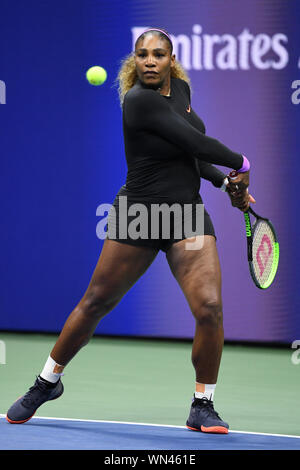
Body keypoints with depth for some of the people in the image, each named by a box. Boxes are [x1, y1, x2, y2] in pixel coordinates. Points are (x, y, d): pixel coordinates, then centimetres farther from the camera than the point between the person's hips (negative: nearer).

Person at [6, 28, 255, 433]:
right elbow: (196, 143, -21)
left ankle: (203, 407, 3)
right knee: (96, 303, 8)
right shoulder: (140, 101, -20)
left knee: (209, 307, -12)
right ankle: (47, 382, 30)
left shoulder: (181, 89, 5)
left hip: (187, 216, 5)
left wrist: (225, 182, 5)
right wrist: (240, 163, -7)